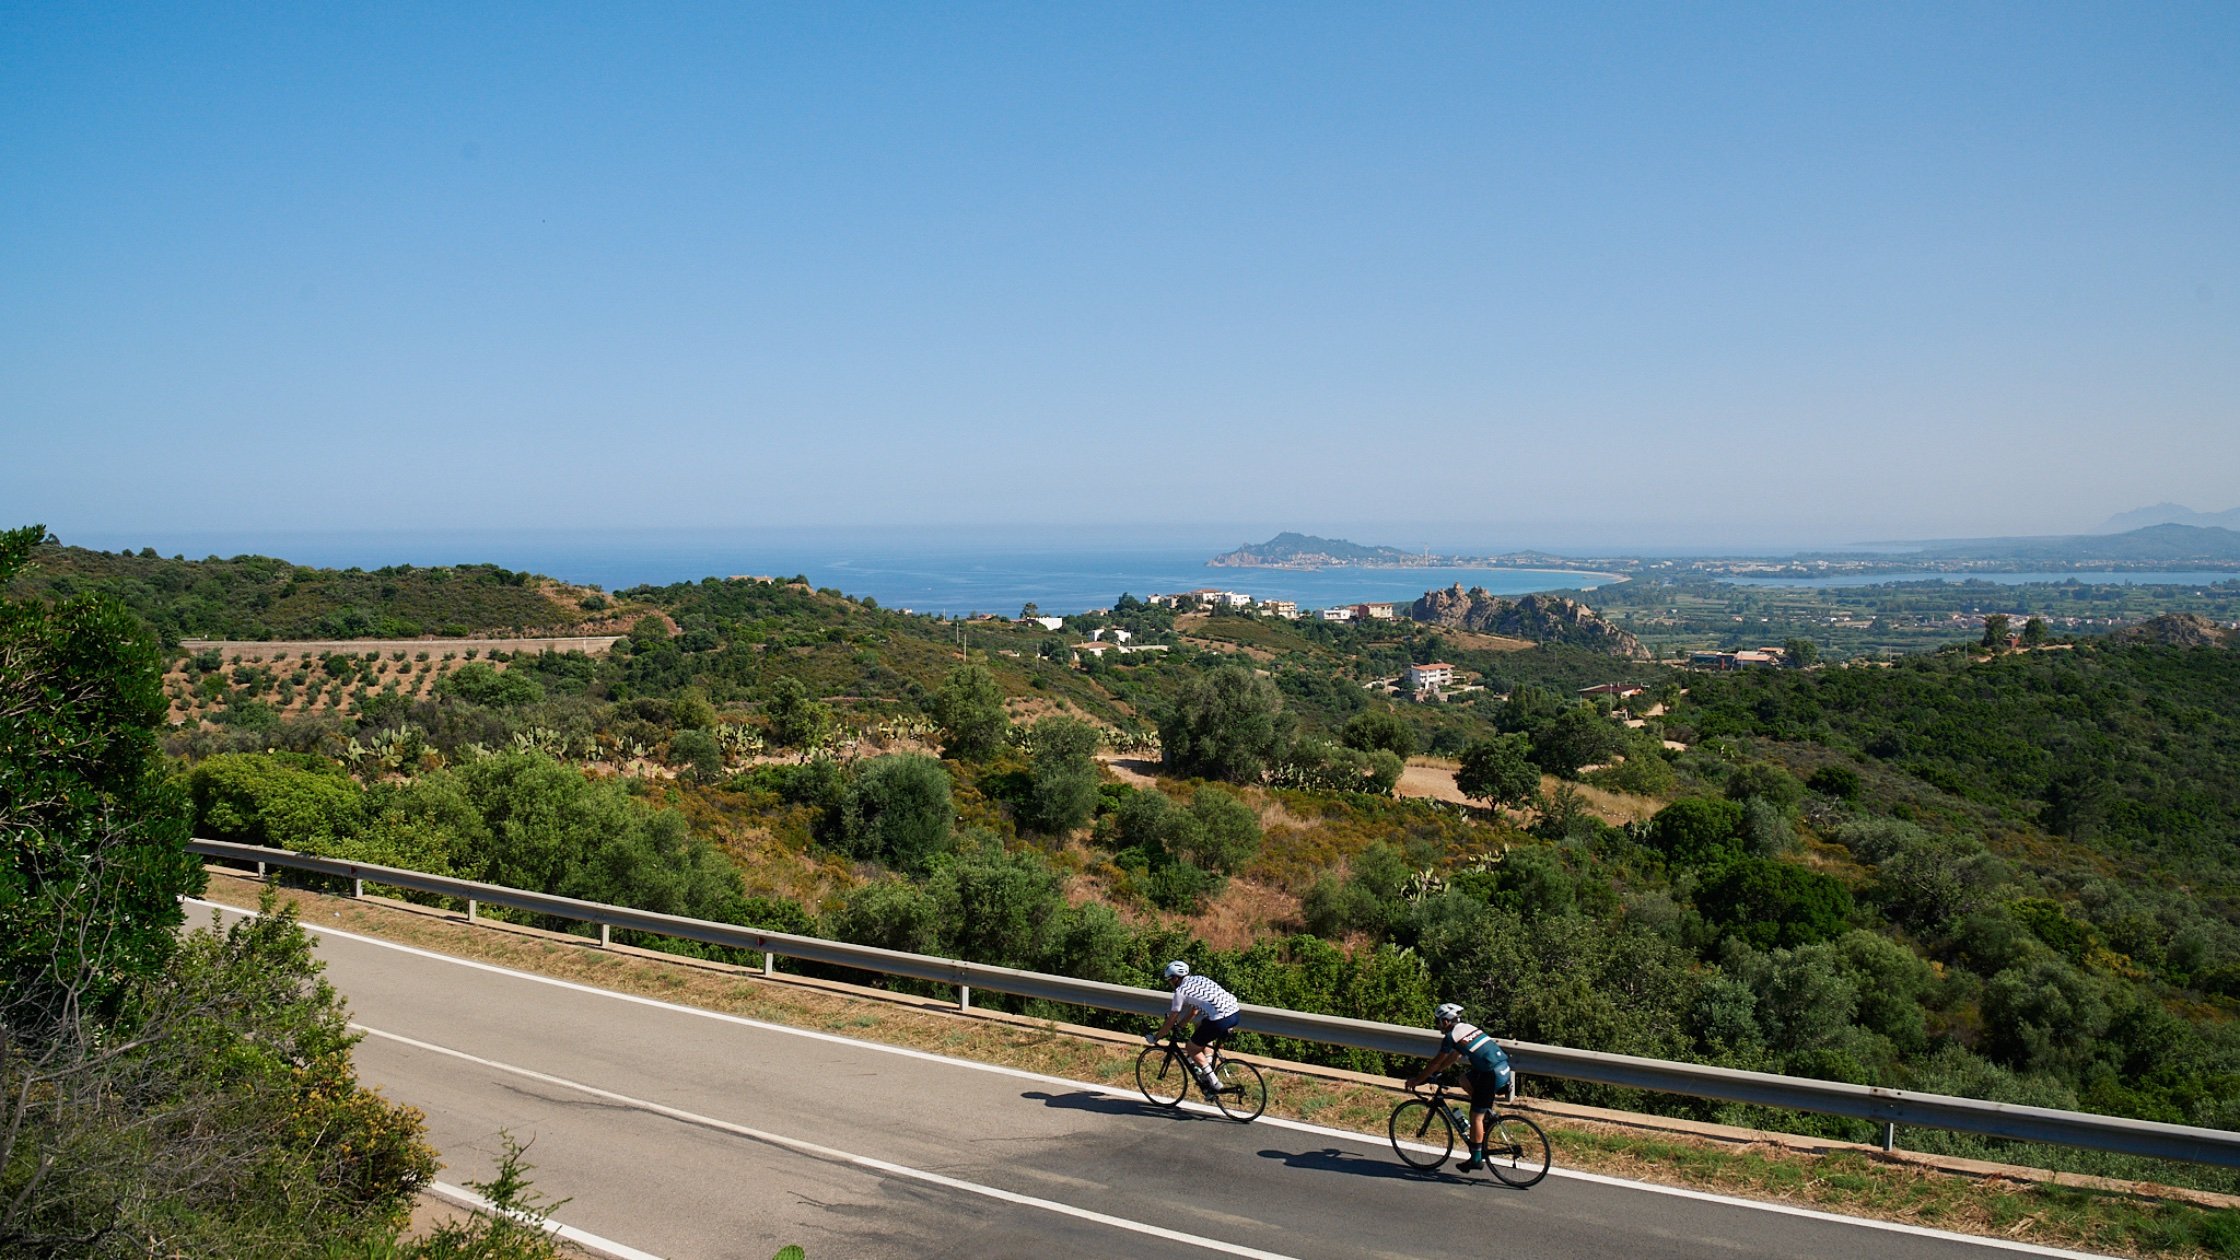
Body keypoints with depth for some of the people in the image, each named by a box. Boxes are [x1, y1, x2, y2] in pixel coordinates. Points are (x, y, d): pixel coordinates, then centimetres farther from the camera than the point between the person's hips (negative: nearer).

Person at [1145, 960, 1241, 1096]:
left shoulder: (1181, 991, 0)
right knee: (1200, 1027, 33)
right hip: (1234, 1013, 8)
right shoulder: (1197, 979, 22)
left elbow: (1170, 1022, 5)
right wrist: (1181, 1023, 45)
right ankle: (1208, 1064, 27)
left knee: (1192, 1048, 11)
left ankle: (1214, 1083, 8)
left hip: (1220, 1020, -8)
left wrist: (1155, 1037, 18)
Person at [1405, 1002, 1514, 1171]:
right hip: (1504, 1068, 8)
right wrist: (1435, 1073, 33)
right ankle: (1487, 1110, 20)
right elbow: (1454, 1057, 29)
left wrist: (1416, 1080, 12)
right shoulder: (1468, 1027, 20)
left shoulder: (1451, 1036, -4)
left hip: (1492, 1075, -8)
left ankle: (1476, 1159, 9)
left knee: (1476, 1116, 2)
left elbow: (1435, 1063, 1)